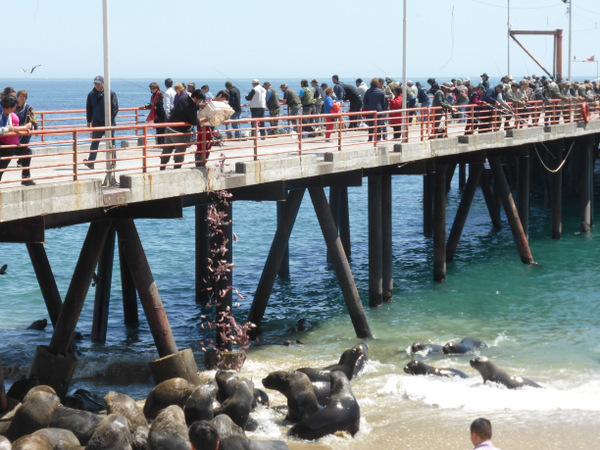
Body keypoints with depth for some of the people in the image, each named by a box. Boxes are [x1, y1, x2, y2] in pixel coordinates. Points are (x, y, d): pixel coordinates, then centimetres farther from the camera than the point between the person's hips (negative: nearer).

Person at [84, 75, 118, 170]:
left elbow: (115, 108, -7)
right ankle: (91, 162, -11)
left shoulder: (111, 94, -5)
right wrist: (89, 121, 10)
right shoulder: (91, 95, 6)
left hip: (108, 122, -2)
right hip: (96, 122, 2)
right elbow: (89, 108, 14)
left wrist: (110, 120, -15)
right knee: (94, 142, -5)